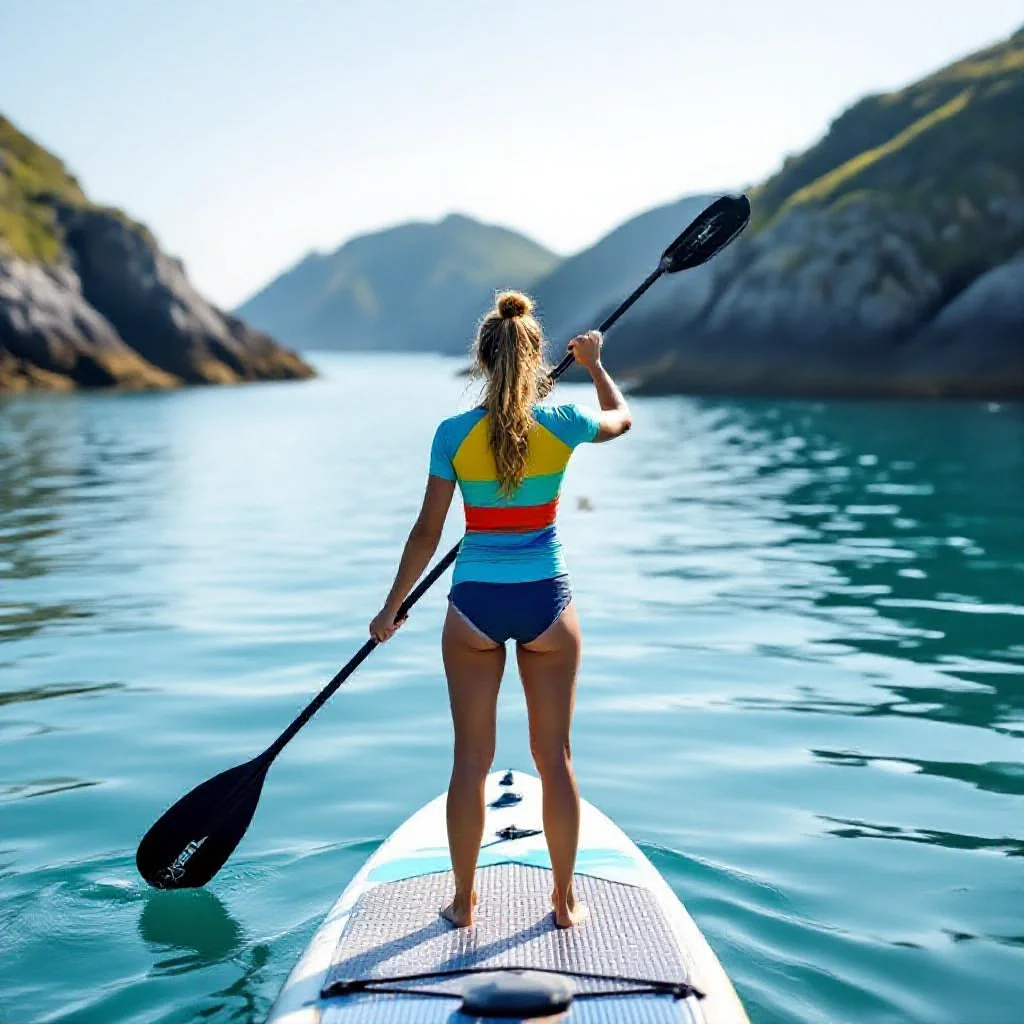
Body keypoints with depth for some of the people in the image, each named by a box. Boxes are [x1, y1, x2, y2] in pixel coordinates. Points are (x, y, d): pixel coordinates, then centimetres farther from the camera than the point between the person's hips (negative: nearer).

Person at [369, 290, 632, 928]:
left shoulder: (453, 434, -7)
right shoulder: (562, 425, -7)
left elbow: (428, 533, -3)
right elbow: (622, 419, 16)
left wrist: (391, 609, 8)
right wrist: (595, 364, 34)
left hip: (474, 605, 0)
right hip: (546, 602, 0)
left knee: (471, 758, 9)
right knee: (555, 757, 10)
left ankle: (464, 900, 19)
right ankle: (565, 900, 19)